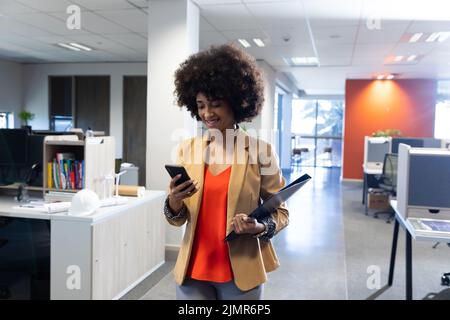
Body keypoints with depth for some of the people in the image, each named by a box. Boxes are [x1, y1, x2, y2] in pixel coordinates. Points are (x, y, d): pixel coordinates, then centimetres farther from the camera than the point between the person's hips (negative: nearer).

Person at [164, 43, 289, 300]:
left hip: (241, 273, -2)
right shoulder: (187, 150, 1)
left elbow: (281, 211, 0)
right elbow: (178, 220, 5)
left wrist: (261, 228, -19)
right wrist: (174, 203, -15)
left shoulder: (261, 152, -9)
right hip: (193, 271, 3)